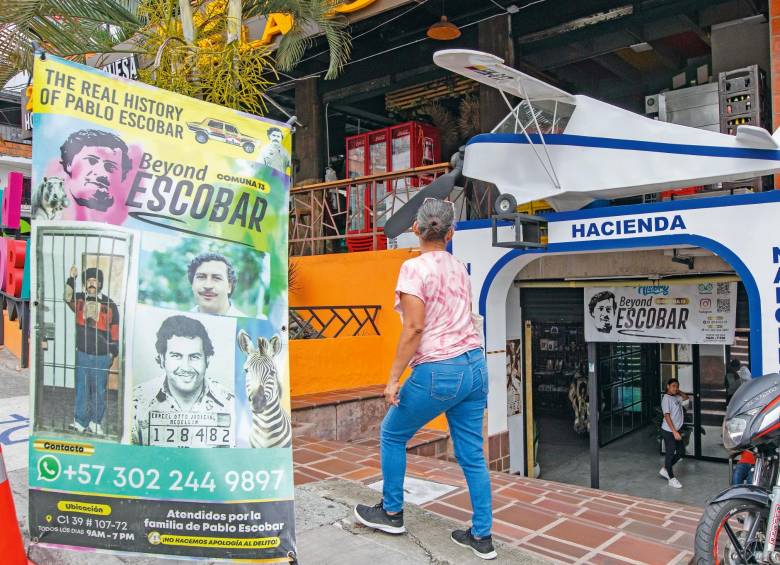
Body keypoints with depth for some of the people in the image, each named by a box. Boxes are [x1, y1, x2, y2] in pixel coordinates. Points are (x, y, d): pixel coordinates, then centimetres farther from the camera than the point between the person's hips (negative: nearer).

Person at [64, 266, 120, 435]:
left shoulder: (110, 305, -4)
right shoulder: (80, 300, 2)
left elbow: (115, 332, 1)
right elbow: (68, 297, -22)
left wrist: (113, 354, 2)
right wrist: (71, 279, -34)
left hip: (102, 356, -1)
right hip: (82, 354, 2)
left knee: (99, 390, 9)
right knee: (81, 389, 9)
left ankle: (96, 422, 22)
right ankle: (80, 422, 19)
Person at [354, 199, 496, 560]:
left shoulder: (414, 268, -11)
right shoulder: (459, 268, 10)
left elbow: (415, 327, -17)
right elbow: (463, 319, 14)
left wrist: (394, 378, -13)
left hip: (437, 372, -7)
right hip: (474, 366, 7)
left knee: (392, 435, 15)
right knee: (472, 453, 13)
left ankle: (392, 513, 28)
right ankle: (482, 537, 20)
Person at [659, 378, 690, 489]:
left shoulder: (677, 397, 8)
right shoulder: (666, 398, -16)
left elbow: (686, 398, 30)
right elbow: (667, 416, -20)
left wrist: (678, 391, 10)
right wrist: (674, 432, -23)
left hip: (677, 430, 9)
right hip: (669, 431, -9)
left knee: (681, 452, 15)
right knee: (670, 454, 0)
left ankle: (665, 469, 28)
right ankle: (672, 479, 9)